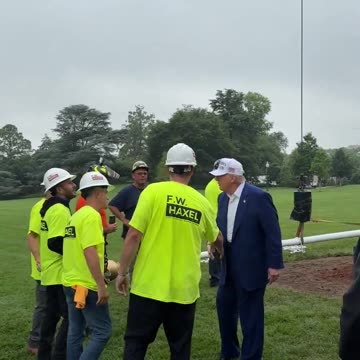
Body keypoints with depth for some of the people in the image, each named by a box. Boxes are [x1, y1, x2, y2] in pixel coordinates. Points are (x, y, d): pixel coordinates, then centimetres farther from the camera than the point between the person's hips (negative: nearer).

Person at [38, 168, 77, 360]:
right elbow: (56, 243, -25)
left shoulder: (50, 207, 13)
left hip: (51, 272, 10)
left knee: (51, 315, 17)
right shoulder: (60, 209, -18)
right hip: (61, 273, -10)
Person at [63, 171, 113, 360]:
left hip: (71, 282, 9)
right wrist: (102, 286, -22)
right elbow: (90, 252, -24)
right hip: (87, 286, -9)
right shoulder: (92, 215, -15)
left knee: (76, 331, 14)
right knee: (102, 331, -2)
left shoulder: (77, 215, 13)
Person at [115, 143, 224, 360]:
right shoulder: (202, 202, 5)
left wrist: (123, 272, 0)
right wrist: (223, 252, 45)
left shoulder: (153, 192, -7)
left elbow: (134, 235, -11)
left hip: (149, 285, -2)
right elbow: (217, 239, 22)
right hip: (185, 289, 3)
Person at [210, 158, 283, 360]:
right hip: (229, 267, 8)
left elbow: (273, 233, -16)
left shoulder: (259, 197, -18)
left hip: (251, 268, -7)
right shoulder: (223, 198, 4)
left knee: (250, 314, 4)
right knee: (224, 306, 18)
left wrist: (274, 265, -15)